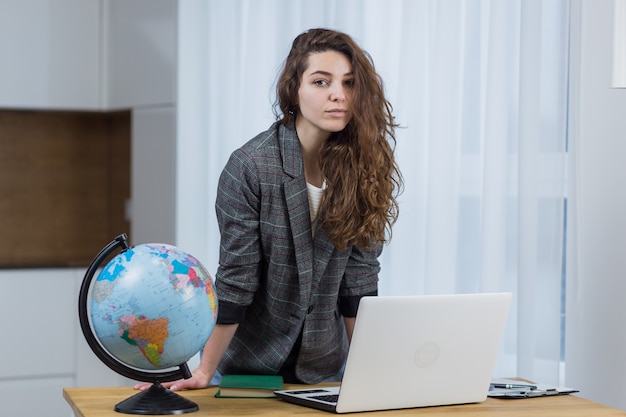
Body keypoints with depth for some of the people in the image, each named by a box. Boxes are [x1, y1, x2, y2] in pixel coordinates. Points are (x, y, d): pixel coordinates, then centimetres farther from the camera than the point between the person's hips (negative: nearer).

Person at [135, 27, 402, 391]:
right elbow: (234, 280, -16)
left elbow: (359, 275, -2)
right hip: (247, 363, -3)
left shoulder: (363, 167, -7)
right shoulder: (250, 167, -18)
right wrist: (204, 373, -17)